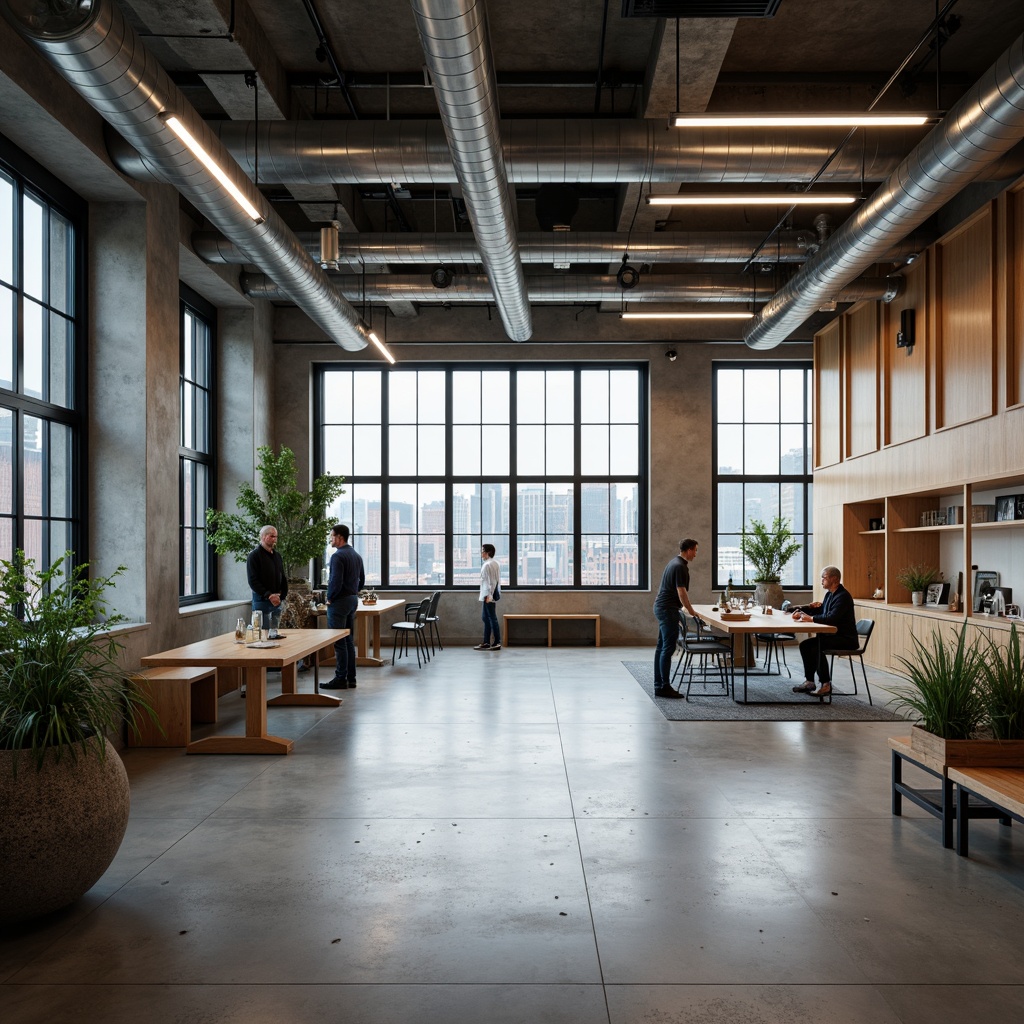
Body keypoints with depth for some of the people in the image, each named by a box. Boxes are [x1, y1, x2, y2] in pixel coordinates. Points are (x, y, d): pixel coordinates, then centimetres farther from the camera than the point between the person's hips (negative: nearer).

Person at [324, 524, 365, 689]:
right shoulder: (356, 555, 13)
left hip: (339, 601, -9)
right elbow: (362, 580, 19)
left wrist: (329, 598, -8)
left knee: (339, 642, -4)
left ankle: (341, 679, -2)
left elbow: (336, 581, -21)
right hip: (353, 599, 9)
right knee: (349, 641, 12)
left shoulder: (338, 556, -16)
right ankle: (351, 678, 15)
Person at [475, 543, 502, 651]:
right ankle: (486, 642, 21)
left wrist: (488, 596, -19)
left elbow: (489, 581, -19)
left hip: (488, 596, -10)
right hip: (491, 595, 10)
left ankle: (497, 643, 0)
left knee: (492, 618, -4)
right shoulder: (495, 564, 13)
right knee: (486, 618, 15)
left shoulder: (487, 565, -16)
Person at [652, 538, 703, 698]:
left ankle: (659, 685, 13)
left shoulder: (675, 562, 15)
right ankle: (664, 687, -5)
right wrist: (692, 612, -10)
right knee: (668, 648, -8)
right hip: (668, 609, -11)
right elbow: (681, 593, -20)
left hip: (662, 607, 11)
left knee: (662, 647, 10)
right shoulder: (680, 567, -17)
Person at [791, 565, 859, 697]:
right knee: (805, 645, 2)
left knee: (817, 647, -28)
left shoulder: (843, 596, -18)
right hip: (833, 635, 10)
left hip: (846, 639, -10)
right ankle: (809, 682, 7)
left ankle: (826, 685, -20)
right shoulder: (829, 594, 12)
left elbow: (832, 618, -30)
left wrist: (811, 618, -24)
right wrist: (801, 611, 7)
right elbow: (820, 610, 22)